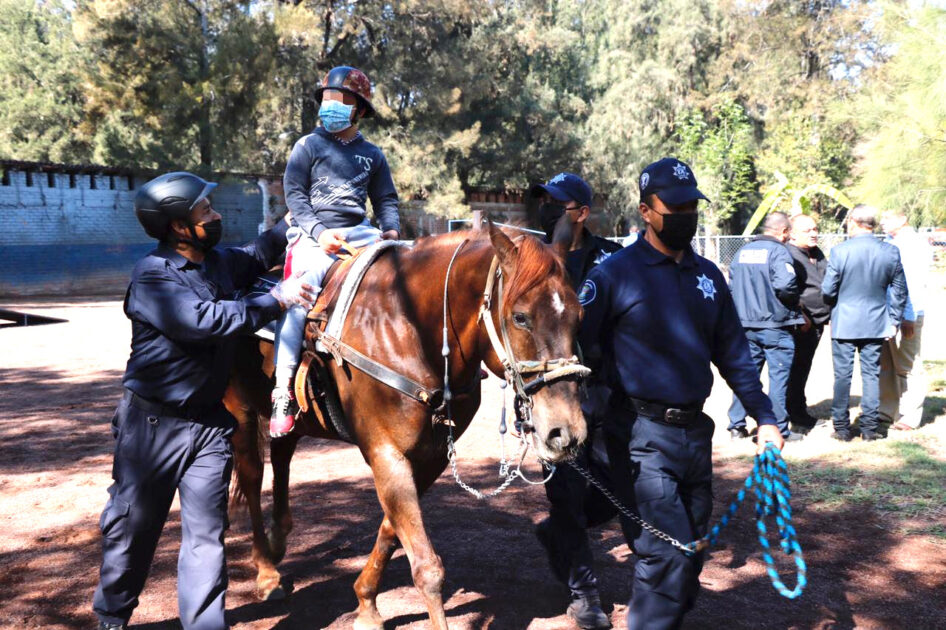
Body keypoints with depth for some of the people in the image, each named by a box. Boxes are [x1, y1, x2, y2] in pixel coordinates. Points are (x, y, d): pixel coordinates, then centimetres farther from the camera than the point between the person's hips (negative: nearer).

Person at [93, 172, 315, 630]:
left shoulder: (222, 262, 7)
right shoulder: (152, 276, -15)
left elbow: (257, 255, 28)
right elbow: (207, 319, -27)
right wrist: (278, 300, -22)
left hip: (210, 421, 5)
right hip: (153, 422, -5)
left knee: (206, 532, 3)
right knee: (132, 525, 11)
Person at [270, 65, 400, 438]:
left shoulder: (372, 155, 18)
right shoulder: (309, 146, 8)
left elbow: (386, 199, 20)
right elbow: (294, 194, 0)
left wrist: (391, 228, -3)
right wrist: (319, 232, -15)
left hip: (359, 232, 4)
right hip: (314, 233, -4)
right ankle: (282, 393, -27)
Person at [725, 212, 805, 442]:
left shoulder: (742, 251, 10)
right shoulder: (778, 251, -11)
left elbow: (732, 285, 13)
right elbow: (785, 285, -23)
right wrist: (795, 307, -6)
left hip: (746, 325, 6)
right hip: (774, 326, -6)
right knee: (778, 378, 2)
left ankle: (736, 425, 15)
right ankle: (779, 429, 8)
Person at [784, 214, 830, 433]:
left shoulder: (817, 253, 16)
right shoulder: (788, 254, -14)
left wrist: (829, 312, 22)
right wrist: (801, 316, -22)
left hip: (816, 322, 9)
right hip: (801, 324, -9)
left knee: (803, 370, 17)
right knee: (796, 371, -4)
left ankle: (801, 414, 26)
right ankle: (797, 419, 2)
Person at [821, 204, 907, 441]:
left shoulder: (839, 251, -15)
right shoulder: (891, 252, -4)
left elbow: (828, 290, -9)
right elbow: (899, 291, 4)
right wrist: (894, 321, 13)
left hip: (844, 324, -2)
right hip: (876, 324, 3)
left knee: (842, 375, 6)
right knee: (871, 374, 10)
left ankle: (842, 428, 12)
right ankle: (869, 428, 13)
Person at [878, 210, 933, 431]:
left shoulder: (916, 245, -6)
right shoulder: (888, 244, 17)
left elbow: (916, 285, -14)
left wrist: (908, 318, -19)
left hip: (904, 318, -8)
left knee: (907, 367, -2)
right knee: (885, 366, 12)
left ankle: (909, 417, 4)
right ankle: (887, 411, 21)